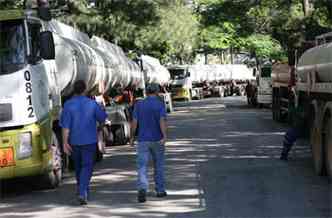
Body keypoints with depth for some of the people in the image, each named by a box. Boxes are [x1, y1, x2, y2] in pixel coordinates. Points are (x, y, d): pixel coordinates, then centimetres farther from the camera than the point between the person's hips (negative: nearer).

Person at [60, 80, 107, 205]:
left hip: (74, 141, 2)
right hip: (89, 141, -2)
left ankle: (82, 190, 33)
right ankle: (82, 193, -19)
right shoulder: (92, 104, -8)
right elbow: (103, 118, 3)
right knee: (87, 167, -2)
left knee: (78, 166, 19)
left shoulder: (68, 105, -8)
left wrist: (65, 143, -10)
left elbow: (65, 126, -11)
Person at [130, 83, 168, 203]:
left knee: (142, 167, -4)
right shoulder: (160, 104, -5)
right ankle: (160, 190, 26)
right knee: (158, 165, 17)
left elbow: (134, 122, -2)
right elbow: (162, 121, -19)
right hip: (157, 139, 0)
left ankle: (142, 189, -27)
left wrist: (132, 137, 10)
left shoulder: (139, 104, 1)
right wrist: (164, 136, -30)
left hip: (143, 140, 0)